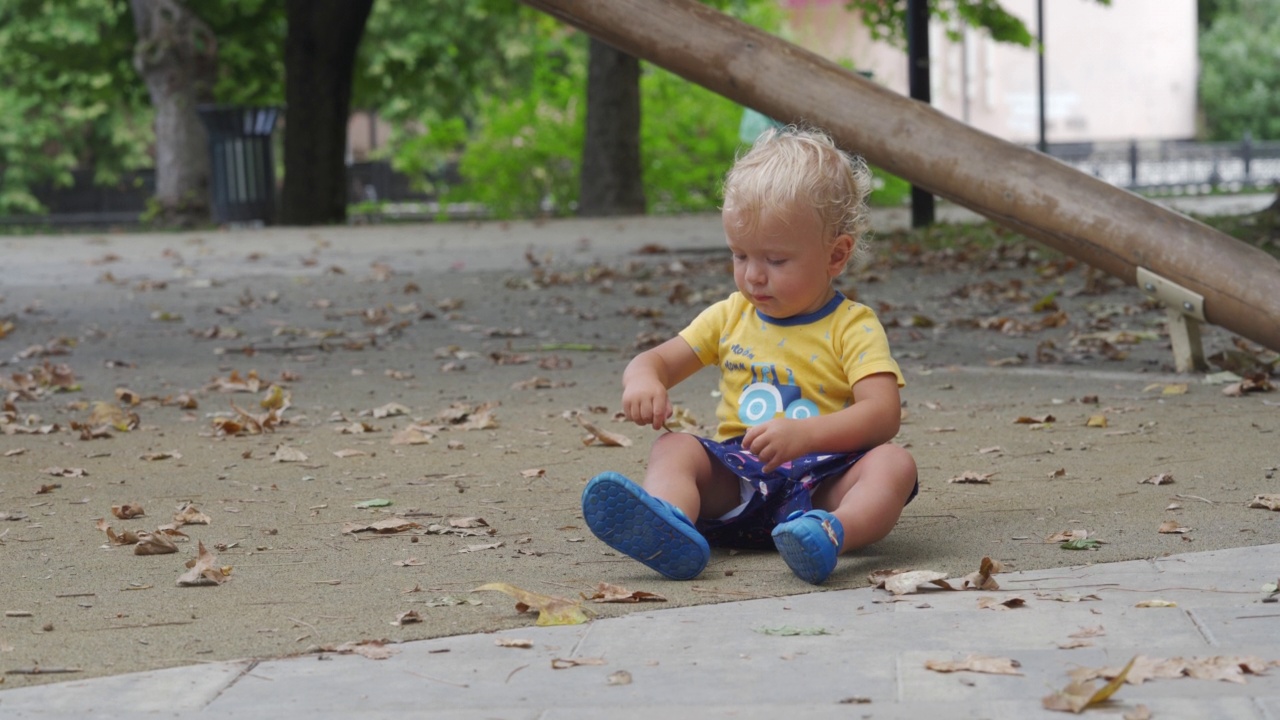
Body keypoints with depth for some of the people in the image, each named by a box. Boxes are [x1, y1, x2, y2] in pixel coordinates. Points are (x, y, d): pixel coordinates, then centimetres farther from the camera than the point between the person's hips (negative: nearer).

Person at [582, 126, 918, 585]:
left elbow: (883, 413, -13)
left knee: (894, 463, -29)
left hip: (822, 476, -4)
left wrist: (804, 434, -30)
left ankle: (835, 532, -63)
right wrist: (642, 379, -11)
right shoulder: (730, 317, 17)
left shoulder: (853, 327, 1)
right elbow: (659, 360, 17)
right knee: (673, 448, -18)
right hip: (736, 477, 4)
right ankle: (670, 530, -52)